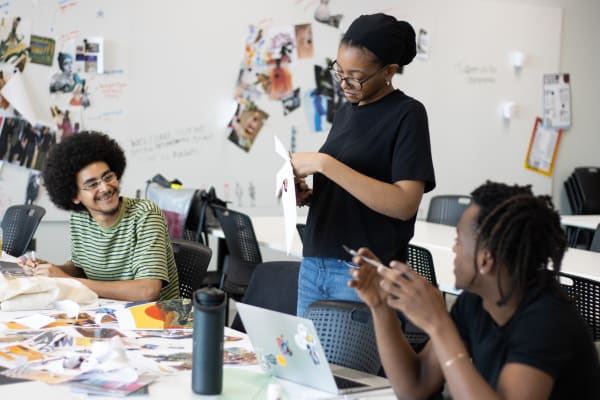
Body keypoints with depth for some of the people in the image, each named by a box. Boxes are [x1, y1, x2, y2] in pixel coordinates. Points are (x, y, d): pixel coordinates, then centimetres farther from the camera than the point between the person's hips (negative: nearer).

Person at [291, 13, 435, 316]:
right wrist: (306, 195, -1)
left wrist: (323, 164, -20)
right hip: (313, 265, 7)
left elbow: (404, 204, -20)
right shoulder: (345, 112, 12)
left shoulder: (407, 114, -8)